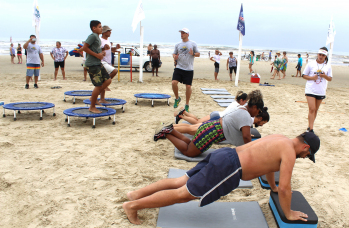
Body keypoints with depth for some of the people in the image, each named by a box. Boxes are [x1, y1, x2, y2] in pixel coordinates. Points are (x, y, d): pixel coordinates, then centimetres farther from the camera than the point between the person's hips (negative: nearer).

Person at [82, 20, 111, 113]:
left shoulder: (97, 37, 17)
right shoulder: (92, 36, -13)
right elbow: (84, 47, -20)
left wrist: (102, 52, 9)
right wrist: (97, 55, -19)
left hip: (98, 63, 10)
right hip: (92, 64, -10)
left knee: (107, 80, 8)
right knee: (98, 85, -8)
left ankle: (96, 98, 19)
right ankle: (92, 107, 5)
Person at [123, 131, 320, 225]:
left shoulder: (280, 138, 21)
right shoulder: (290, 152, -7)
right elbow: (285, 188, -9)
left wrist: (273, 187, 46)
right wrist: (289, 213, 6)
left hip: (225, 154, 9)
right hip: (228, 168, -9)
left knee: (181, 182, 12)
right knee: (183, 194, -5)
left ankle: (137, 194, 15)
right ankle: (133, 205, -1)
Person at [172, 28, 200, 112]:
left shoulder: (193, 44, 4)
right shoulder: (178, 45, 11)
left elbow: (198, 54, 7)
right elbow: (174, 53, 17)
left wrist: (193, 54, -15)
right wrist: (174, 57, -7)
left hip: (189, 69, -2)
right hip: (179, 68, 2)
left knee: (188, 86, -2)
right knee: (174, 82, -15)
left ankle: (187, 105, 14)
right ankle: (177, 98, 13)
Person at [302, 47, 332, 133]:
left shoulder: (328, 66, 6)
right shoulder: (311, 64, -1)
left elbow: (330, 79, 9)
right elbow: (304, 75, 3)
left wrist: (325, 76, -13)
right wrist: (312, 77, -16)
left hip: (321, 92, 3)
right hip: (310, 90, -3)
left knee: (316, 110, 11)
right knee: (312, 109, -11)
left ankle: (309, 126, 24)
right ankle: (311, 129, -11)